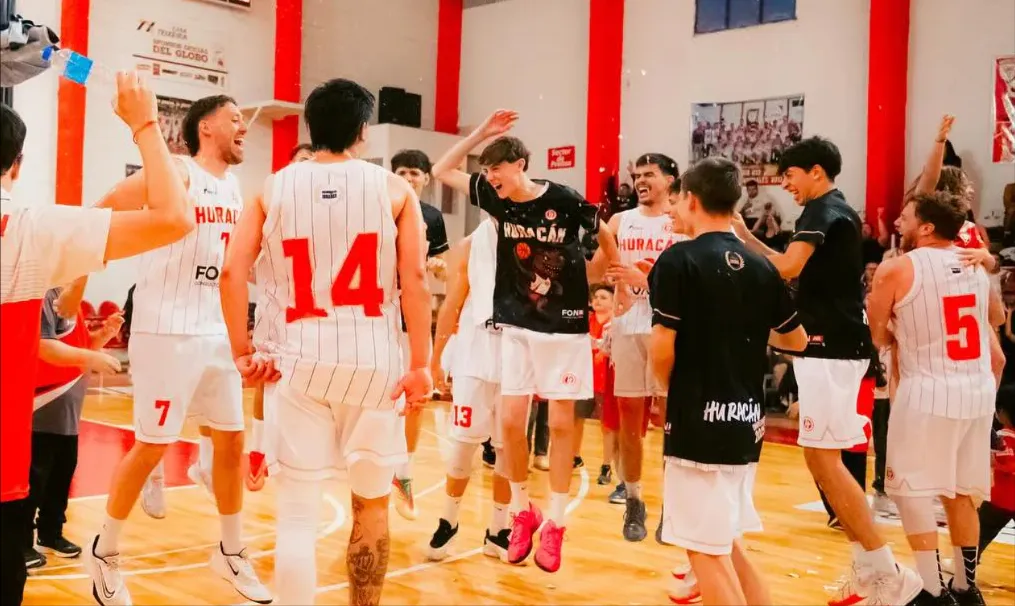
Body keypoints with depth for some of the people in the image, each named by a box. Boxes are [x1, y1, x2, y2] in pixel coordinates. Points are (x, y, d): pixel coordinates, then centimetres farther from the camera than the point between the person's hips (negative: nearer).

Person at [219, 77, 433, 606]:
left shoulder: (273, 189, 5)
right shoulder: (394, 189, 2)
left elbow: (233, 271, -3)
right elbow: (414, 279, -5)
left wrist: (242, 352, 4)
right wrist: (420, 364, -2)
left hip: (297, 362, 0)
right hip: (372, 362, 0)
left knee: (297, 510, 6)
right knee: (371, 504, 15)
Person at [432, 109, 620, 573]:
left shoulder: (565, 201, -14)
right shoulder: (495, 197, -2)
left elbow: (605, 236, 3)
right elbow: (442, 171, 5)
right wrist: (481, 133, -4)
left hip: (564, 326, -3)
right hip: (516, 325, 4)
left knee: (560, 424, 2)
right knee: (511, 420, 0)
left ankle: (555, 523, 12)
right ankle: (521, 513, 19)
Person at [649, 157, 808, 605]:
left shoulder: (679, 259, -11)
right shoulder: (761, 266, 6)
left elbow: (662, 349, -16)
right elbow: (797, 340, 16)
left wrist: (670, 389, 3)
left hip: (699, 421, -6)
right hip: (746, 422, 7)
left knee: (705, 550, 3)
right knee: (726, 543, 21)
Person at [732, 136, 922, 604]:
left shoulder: (822, 210, -11)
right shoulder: (840, 212, 19)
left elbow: (789, 268, -24)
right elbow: (803, 270, 23)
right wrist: (748, 238, 18)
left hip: (829, 347, -10)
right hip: (838, 344, 10)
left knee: (822, 459, -7)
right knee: (826, 459, 13)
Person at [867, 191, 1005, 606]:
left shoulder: (896, 269, -8)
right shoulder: (976, 265, 9)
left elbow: (875, 335, -5)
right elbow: (997, 318, 26)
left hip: (929, 392, -6)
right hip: (979, 390, 6)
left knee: (912, 489, 5)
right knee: (962, 492, 17)